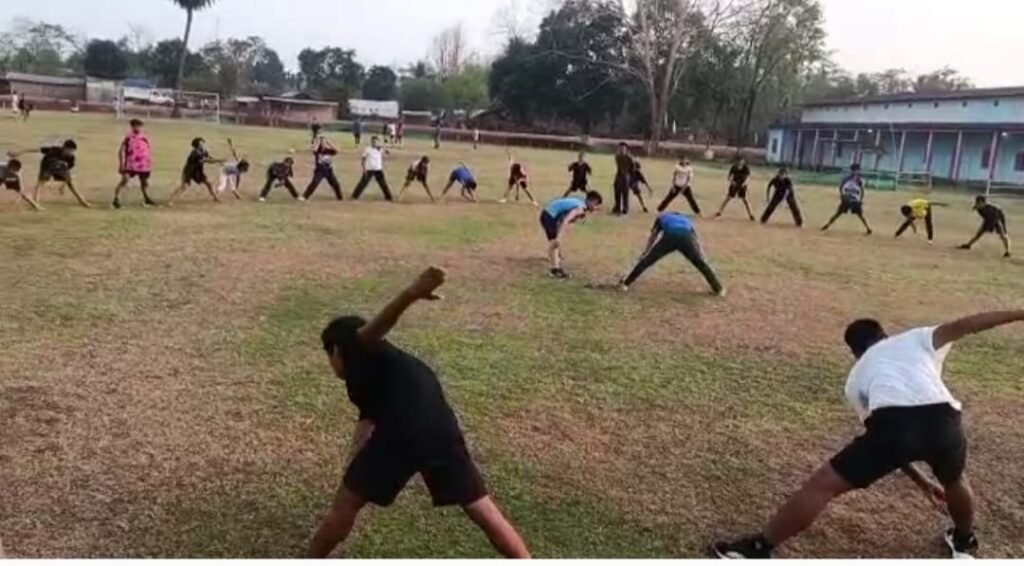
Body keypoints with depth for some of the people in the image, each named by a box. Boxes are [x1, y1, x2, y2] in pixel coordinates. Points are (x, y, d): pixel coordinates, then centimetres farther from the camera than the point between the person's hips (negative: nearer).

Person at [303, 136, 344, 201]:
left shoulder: (328, 150, 1)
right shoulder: (317, 150, -7)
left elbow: (336, 150, -16)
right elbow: (314, 150, -31)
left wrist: (329, 142, -14)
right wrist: (318, 142, -20)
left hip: (329, 171, 4)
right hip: (319, 171, -4)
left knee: (336, 184, 7)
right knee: (314, 183, -18)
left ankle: (340, 197, 26)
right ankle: (304, 196, -17)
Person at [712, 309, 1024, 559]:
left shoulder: (856, 377, 33)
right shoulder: (918, 338, 33)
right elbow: (964, 325, 14)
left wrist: (922, 481, 45)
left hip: (891, 420, -1)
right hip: (941, 418, 2)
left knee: (822, 485, 10)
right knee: (955, 480, 37)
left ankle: (757, 549, 14)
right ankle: (964, 543, 61)